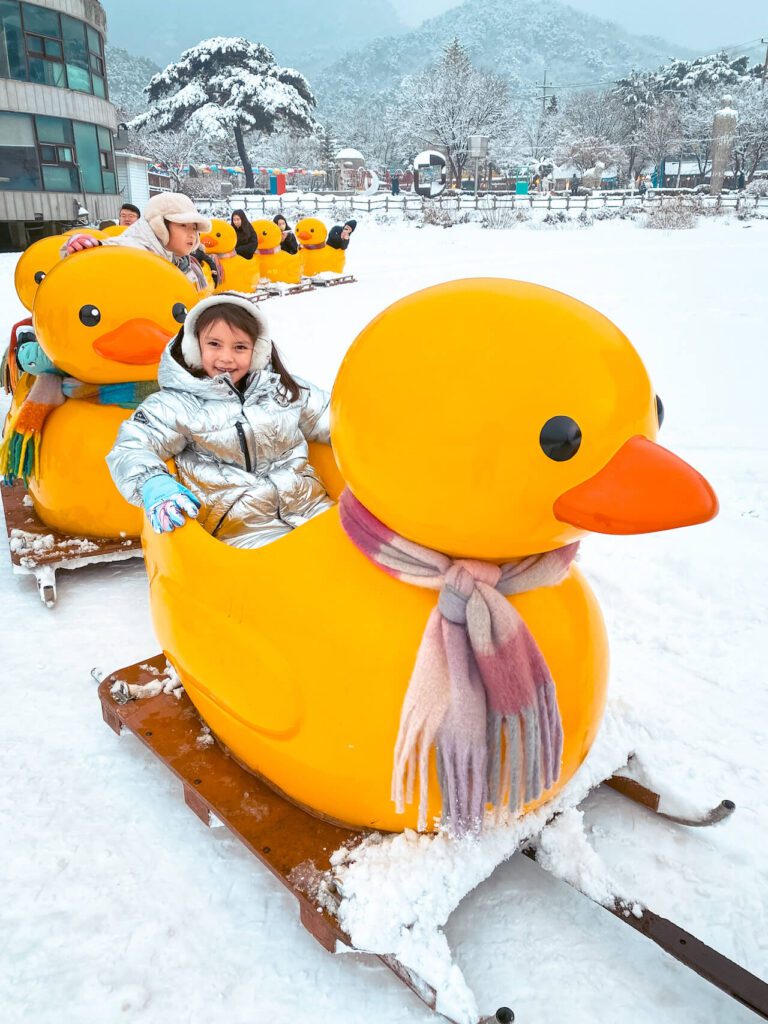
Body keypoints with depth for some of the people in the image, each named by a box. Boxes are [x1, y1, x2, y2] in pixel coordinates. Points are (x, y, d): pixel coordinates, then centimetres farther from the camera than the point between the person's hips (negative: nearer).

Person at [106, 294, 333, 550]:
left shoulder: (284, 389, 13)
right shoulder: (177, 404, 3)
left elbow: (328, 418, 21)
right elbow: (131, 447, -4)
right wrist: (153, 486, -25)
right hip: (241, 527, -4)